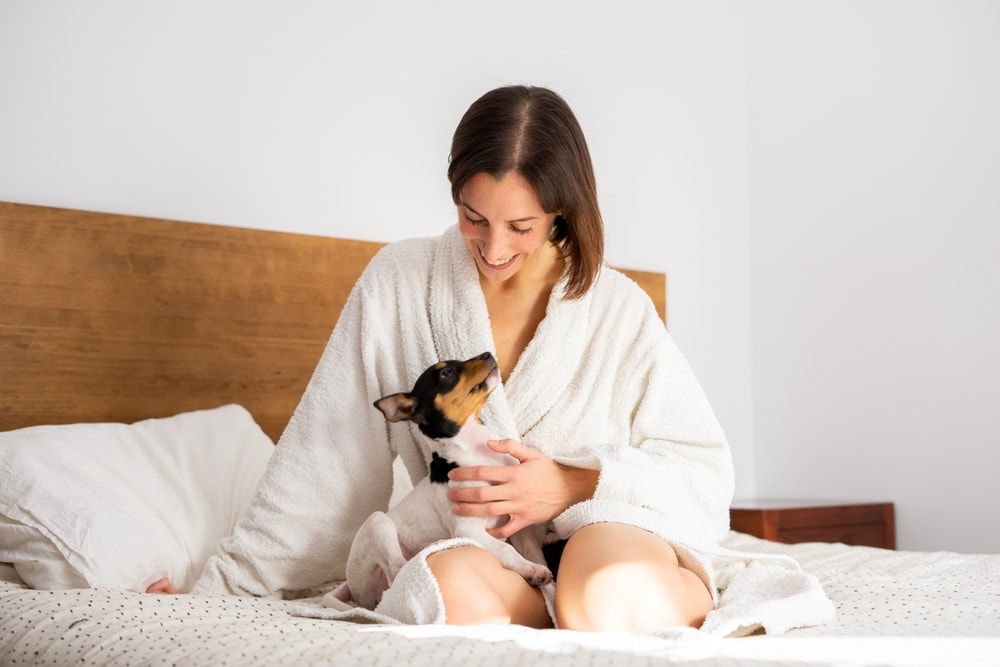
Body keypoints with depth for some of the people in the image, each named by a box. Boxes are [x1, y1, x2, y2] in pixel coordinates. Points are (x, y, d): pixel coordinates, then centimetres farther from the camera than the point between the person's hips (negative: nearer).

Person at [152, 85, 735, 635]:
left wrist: (576, 485, -14)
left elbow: (706, 470, 2)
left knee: (611, 600, -39)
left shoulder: (618, 309, -1)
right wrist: (221, 588, 5)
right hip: (476, 551, 2)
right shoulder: (398, 282, 1)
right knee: (453, 583, -36)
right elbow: (325, 462, 4)